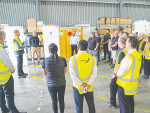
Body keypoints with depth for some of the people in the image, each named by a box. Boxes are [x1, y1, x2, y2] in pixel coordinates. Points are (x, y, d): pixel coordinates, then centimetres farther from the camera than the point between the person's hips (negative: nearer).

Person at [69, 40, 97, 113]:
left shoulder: (73, 59, -15)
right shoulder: (92, 58, -8)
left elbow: (73, 75, -16)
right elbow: (94, 73, -11)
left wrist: (81, 84, -11)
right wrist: (88, 84, -13)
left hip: (78, 87, -2)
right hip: (89, 87, 2)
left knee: (79, 107, 15)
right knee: (91, 104, 22)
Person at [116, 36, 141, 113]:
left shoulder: (128, 57, -28)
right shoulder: (138, 55, -2)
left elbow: (120, 73, -22)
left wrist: (116, 74, 0)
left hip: (125, 85, -8)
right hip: (133, 84, 8)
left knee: (124, 105, 9)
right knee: (130, 102, 24)